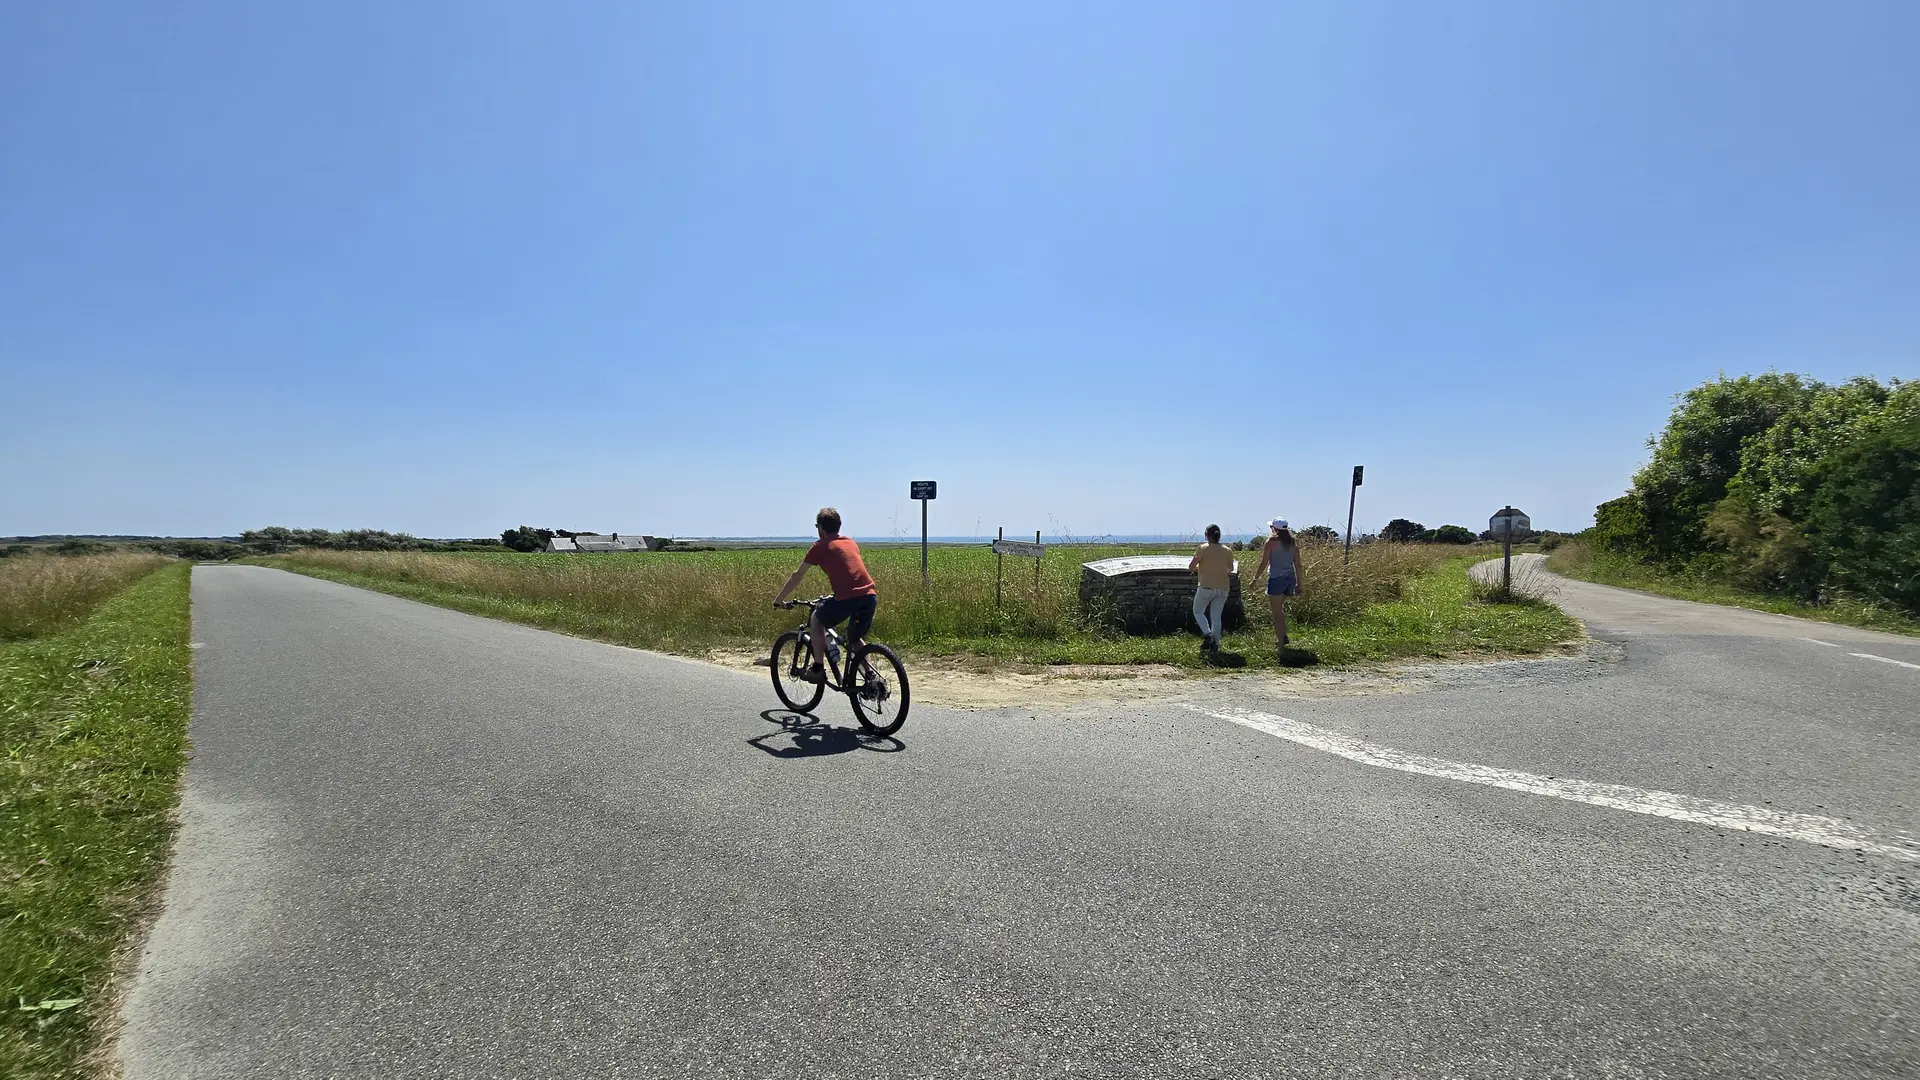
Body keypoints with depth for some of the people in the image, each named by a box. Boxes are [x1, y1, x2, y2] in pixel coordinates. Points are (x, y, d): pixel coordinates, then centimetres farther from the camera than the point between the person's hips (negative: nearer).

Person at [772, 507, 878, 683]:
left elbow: (798, 575, 15)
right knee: (856, 639, 27)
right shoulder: (850, 542, 25)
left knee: (816, 620, 22)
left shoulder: (820, 546, 9)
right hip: (870, 596, 5)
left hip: (847, 598, -5)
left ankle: (818, 669, 18)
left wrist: (779, 599, 26)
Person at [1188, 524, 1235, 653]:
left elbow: (1191, 567, -9)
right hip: (1223, 588, 4)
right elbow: (1230, 569, 18)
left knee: (1198, 612, 12)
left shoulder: (1203, 548, -9)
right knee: (1216, 616, 9)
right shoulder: (1227, 550, 4)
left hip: (1206, 587, -4)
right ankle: (1215, 644, 2)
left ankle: (1207, 634, -10)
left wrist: (1198, 568, 12)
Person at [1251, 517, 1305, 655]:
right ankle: (1282, 635, 19)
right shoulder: (1292, 542, 8)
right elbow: (1298, 565, 10)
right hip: (1290, 579, 6)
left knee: (1277, 613, -1)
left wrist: (1255, 579, 4)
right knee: (1279, 607, 26)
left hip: (1276, 579, -6)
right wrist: (1298, 584, 16)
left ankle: (1281, 645, -1)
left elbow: (1263, 563, -8)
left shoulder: (1271, 541, -7)